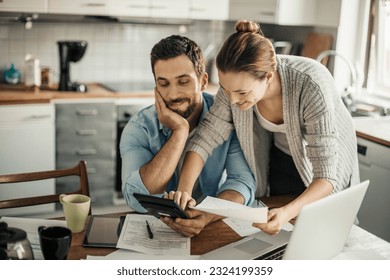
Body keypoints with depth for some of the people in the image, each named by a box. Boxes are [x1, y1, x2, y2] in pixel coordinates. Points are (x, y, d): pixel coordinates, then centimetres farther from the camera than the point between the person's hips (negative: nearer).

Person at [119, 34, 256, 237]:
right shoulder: (139, 129, -9)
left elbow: (242, 181, -14)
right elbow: (138, 201, -22)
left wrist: (207, 216, -33)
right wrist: (180, 131, -22)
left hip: (214, 226, 1)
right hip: (157, 228, -1)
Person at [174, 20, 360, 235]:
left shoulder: (311, 86, -39)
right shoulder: (236, 82, -27)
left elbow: (326, 175, -37)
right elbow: (206, 136, -18)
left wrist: (288, 212, -54)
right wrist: (184, 189, -34)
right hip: (279, 160, 3)